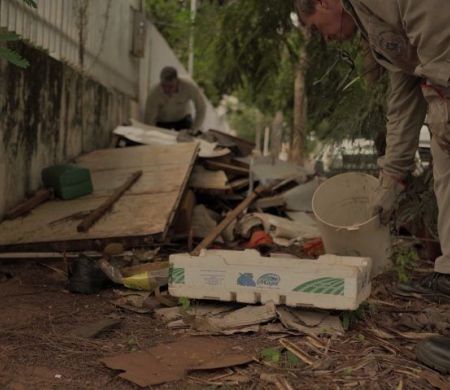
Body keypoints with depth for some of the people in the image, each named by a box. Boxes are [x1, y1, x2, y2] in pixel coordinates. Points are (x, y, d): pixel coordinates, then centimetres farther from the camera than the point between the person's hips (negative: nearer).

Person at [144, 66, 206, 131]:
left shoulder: (189, 86, -30)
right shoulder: (154, 93, -30)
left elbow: (201, 108, -19)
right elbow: (148, 122, -24)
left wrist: (194, 130, -22)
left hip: (183, 118, 1)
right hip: (161, 122, -1)